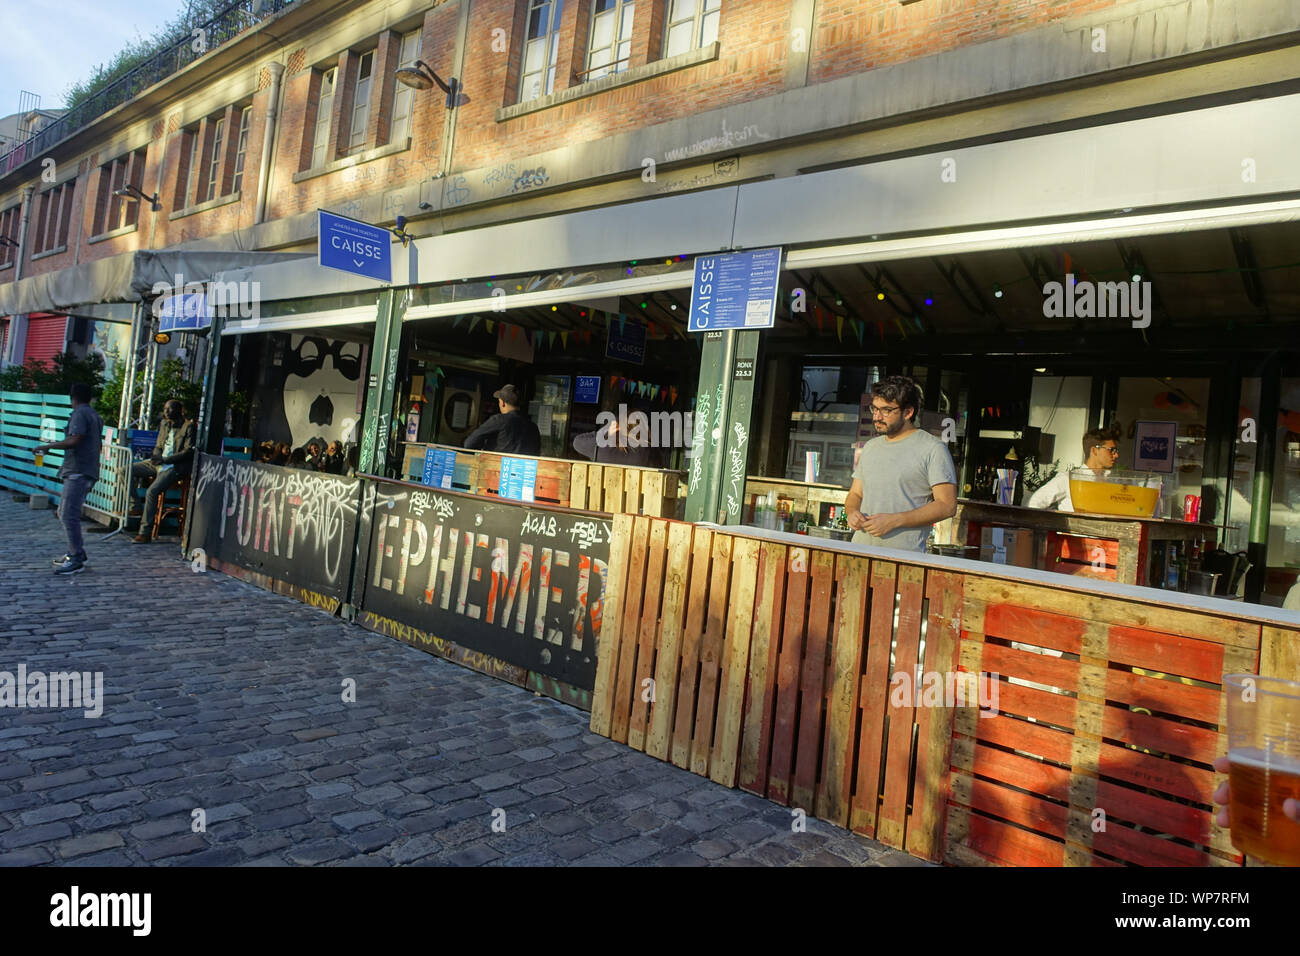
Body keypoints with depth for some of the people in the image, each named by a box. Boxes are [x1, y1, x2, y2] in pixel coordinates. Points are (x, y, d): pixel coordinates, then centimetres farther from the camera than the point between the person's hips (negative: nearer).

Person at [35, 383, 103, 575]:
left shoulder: (79, 414, -10)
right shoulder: (95, 415, 20)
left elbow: (74, 440, -21)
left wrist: (49, 446, -11)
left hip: (78, 471, -10)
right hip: (87, 471, 10)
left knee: (69, 515, -13)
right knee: (64, 513, 17)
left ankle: (76, 559, -14)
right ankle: (77, 552, 20)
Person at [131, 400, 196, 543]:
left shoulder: (189, 426, -6)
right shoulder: (164, 425, 18)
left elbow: (189, 451, -13)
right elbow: (158, 446, 23)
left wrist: (165, 459, -17)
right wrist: (156, 456, -2)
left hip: (175, 467, -9)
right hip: (159, 463, 9)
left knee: (152, 492, -26)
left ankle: (145, 532, -19)